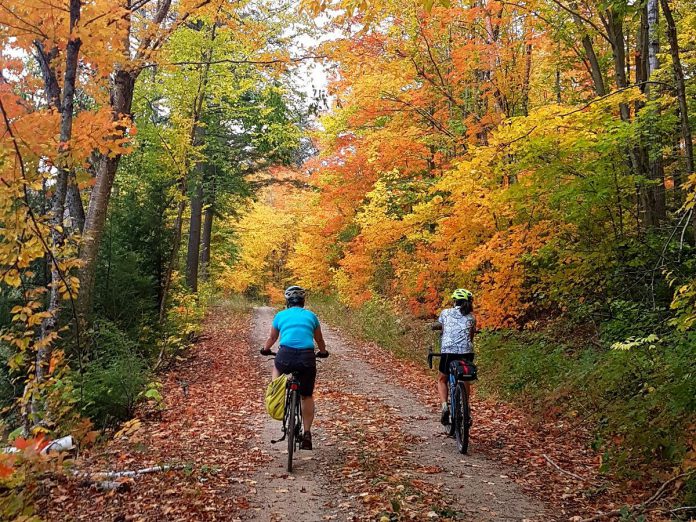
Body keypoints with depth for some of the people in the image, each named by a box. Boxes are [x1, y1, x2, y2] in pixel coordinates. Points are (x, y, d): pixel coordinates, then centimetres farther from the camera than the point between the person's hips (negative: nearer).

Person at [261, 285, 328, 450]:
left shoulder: (280, 315, 17)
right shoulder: (311, 316, 18)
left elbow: (272, 338, 33)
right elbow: (319, 340, 32)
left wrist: (266, 350, 53)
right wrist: (323, 352, 53)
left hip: (286, 356, 0)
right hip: (307, 358, 0)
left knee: (277, 367, 36)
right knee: (307, 396, 18)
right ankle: (307, 434, 13)